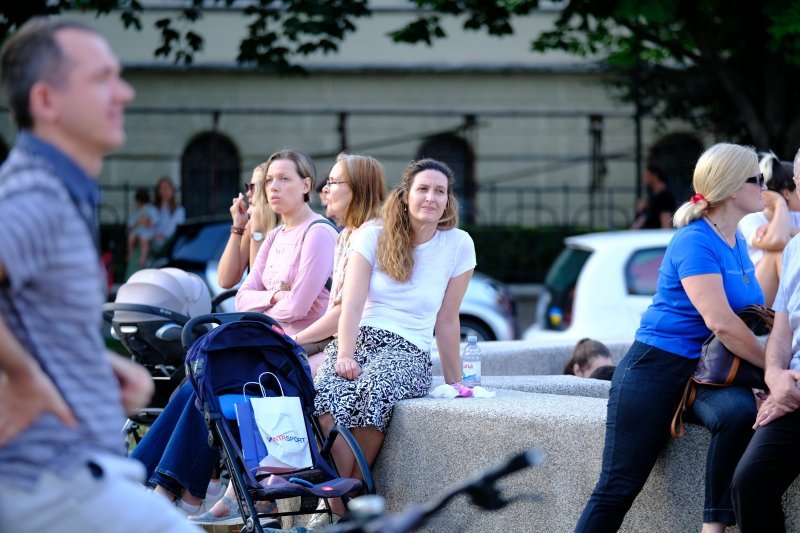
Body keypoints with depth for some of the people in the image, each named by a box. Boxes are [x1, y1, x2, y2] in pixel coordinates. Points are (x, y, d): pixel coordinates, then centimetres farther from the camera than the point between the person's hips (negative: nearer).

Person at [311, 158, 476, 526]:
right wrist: (344, 355, -19)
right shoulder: (373, 236, 6)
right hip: (358, 339, 1)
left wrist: (454, 383, 10)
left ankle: (345, 502, -27)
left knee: (374, 390, -38)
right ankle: (338, 510, -34)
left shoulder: (458, 245, 6)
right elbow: (352, 304, -3)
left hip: (409, 353, -1)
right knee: (329, 395, -35)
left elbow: (446, 321, 10)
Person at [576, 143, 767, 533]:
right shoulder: (695, 242, -15)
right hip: (656, 369, -7)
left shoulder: (738, 242, 12)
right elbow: (720, 322, -24)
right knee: (618, 488, -9)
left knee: (740, 411, -30)